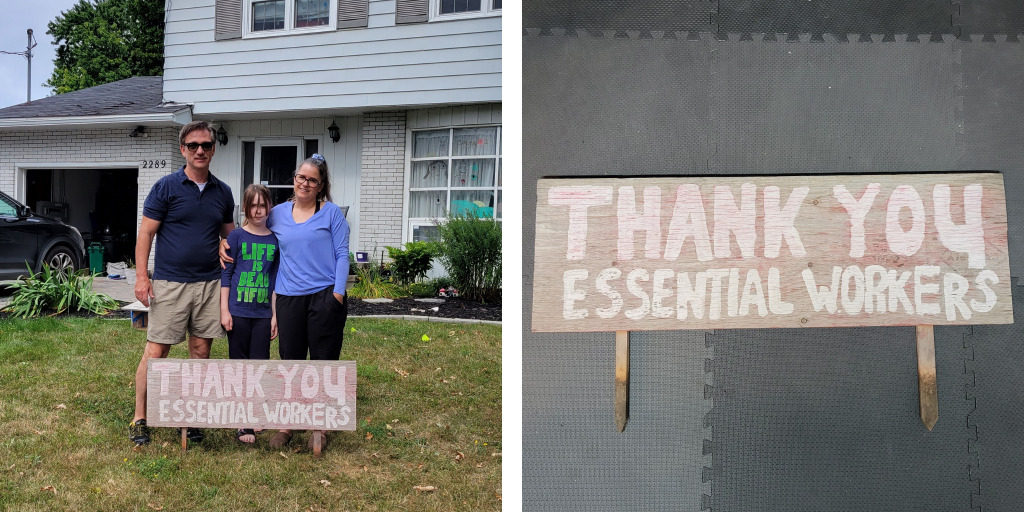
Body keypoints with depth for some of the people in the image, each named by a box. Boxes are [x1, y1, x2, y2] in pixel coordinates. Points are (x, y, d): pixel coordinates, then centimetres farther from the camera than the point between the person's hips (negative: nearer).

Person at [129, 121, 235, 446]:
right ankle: (139, 419, 10)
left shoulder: (222, 193, 9)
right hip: (169, 283, -4)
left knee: (201, 351, 7)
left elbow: (229, 235, 19)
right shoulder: (166, 187, -3)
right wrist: (141, 277, -11)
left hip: (210, 283, 4)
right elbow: (146, 234, -3)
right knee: (156, 351, -2)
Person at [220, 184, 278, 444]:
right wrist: (224, 310, -5)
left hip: (263, 314, 2)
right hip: (238, 312, -2)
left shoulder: (275, 240, 5)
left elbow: (276, 279, 9)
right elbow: (225, 274, -1)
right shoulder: (236, 237, -1)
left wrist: (276, 315, 7)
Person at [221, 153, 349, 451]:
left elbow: (341, 254, -1)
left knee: (323, 362, 4)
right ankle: (285, 426, 19)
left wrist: (338, 293, -8)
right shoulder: (277, 214, 11)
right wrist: (227, 243, 6)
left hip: (325, 296, -2)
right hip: (288, 299, 3)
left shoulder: (332, 213, 2)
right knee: (290, 361, 7)